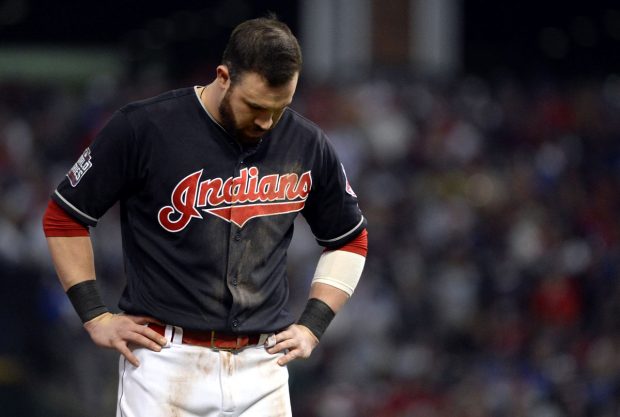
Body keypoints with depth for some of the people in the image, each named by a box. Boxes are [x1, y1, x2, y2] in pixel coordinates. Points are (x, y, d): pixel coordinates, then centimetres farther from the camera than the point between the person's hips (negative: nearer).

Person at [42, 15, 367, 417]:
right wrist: (96, 317, -1)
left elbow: (350, 240, 20)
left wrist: (311, 326, 10)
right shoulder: (143, 128, -8)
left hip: (261, 367, 3)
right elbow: (64, 218, 3)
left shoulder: (307, 145, 3)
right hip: (165, 362, -3)